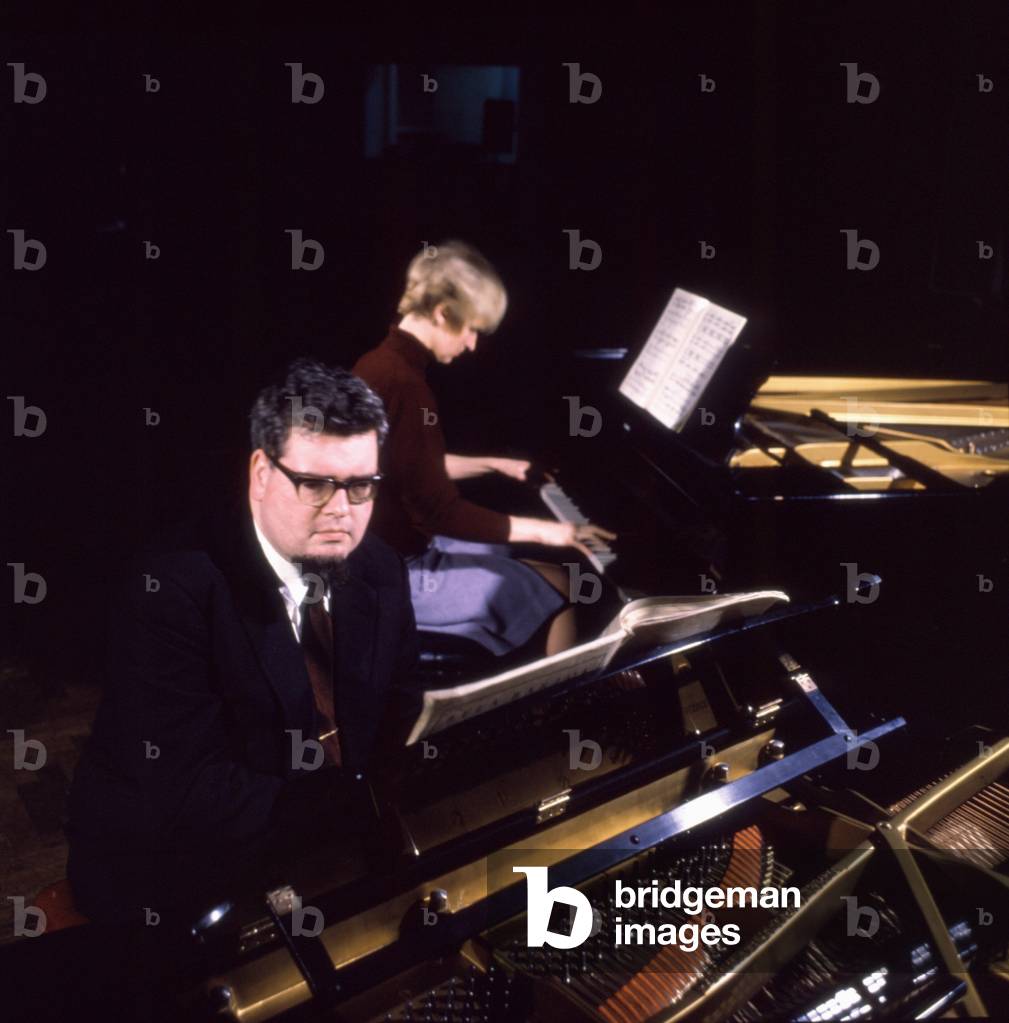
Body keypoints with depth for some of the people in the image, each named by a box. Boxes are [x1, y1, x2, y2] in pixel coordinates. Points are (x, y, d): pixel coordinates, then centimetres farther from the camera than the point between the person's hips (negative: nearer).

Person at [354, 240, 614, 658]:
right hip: (399, 575, -10)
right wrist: (544, 530, -19)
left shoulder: (381, 363, 4)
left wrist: (493, 464, 21)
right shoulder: (405, 385, -26)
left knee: (521, 560, 23)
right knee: (559, 587, -1)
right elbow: (440, 512, -26)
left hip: (385, 549, 10)